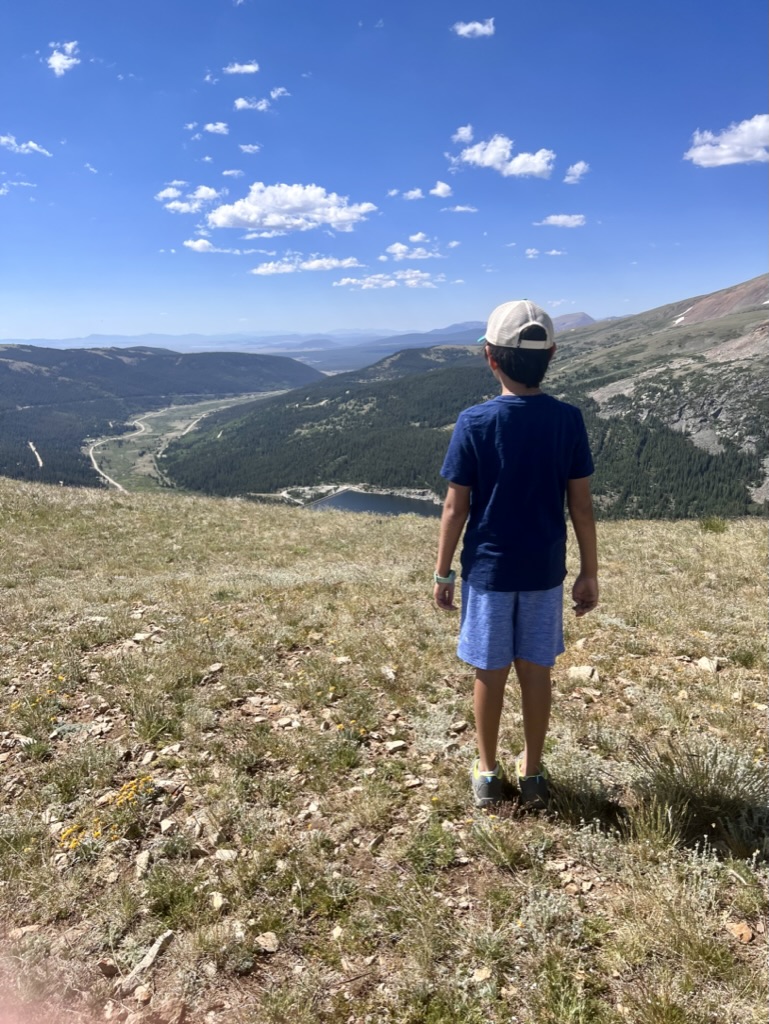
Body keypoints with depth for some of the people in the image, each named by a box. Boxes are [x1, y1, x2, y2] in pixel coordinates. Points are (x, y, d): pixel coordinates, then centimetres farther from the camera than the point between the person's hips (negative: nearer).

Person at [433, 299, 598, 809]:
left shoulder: (474, 423, -13)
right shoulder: (568, 419, -7)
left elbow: (456, 508, -10)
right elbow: (582, 505, -3)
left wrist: (443, 572, 1)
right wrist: (590, 572, 7)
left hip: (488, 570, -2)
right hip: (544, 571, 2)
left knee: (491, 672, 12)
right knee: (536, 670, 15)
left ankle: (488, 771, 28)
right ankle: (532, 772, 30)